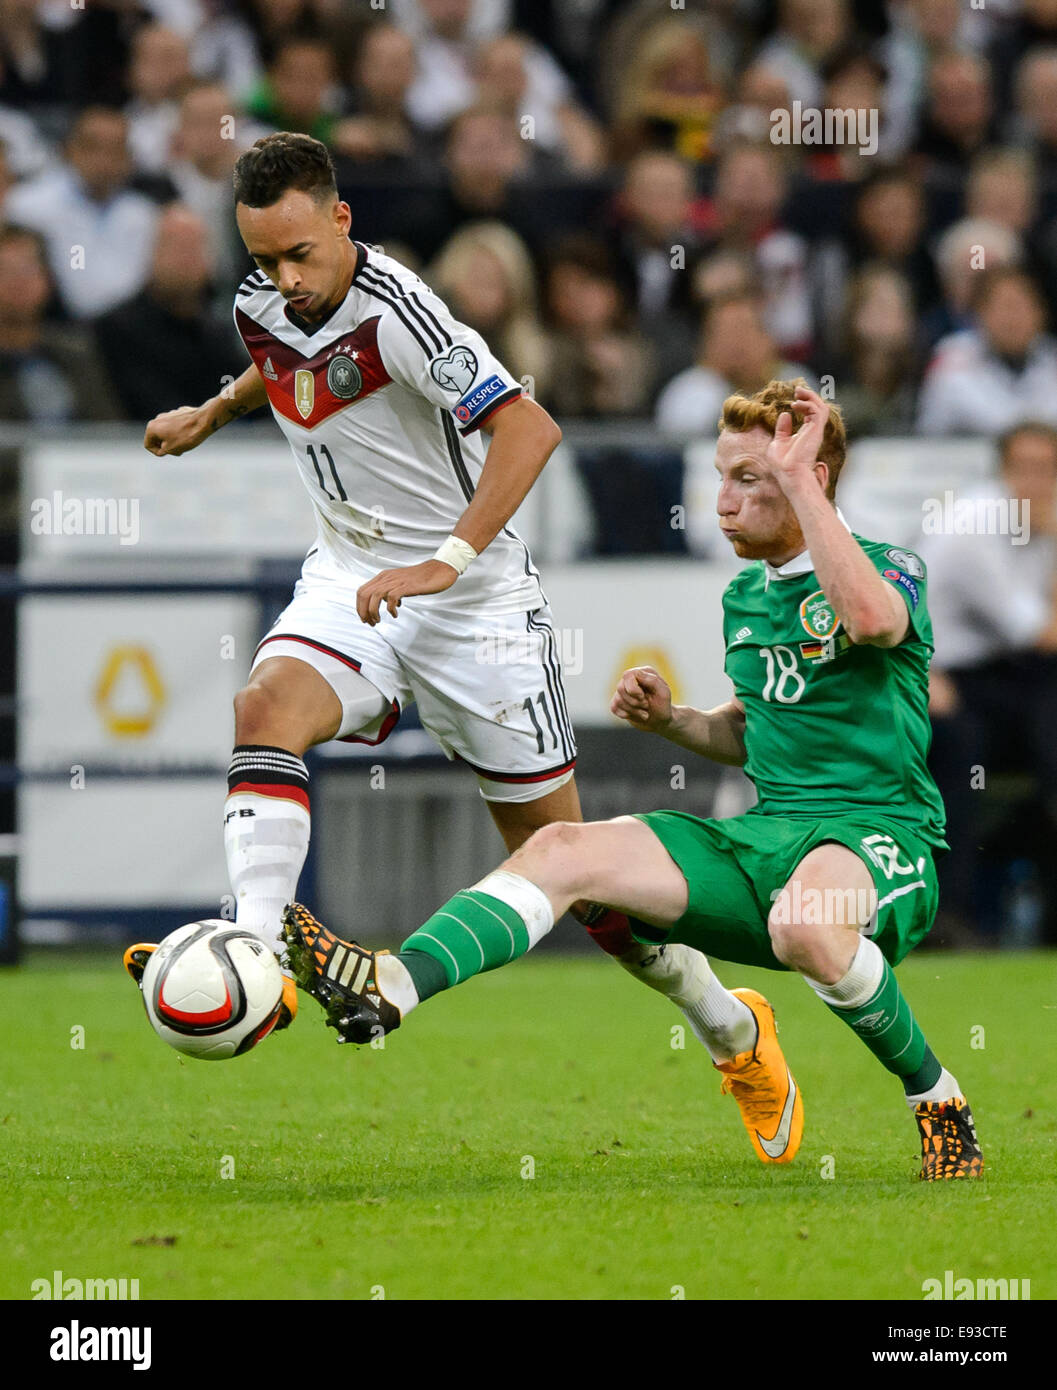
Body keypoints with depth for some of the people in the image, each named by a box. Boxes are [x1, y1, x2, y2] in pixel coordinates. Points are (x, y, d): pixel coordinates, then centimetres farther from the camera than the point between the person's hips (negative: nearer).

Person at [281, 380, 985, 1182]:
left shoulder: (891, 568, -7)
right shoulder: (745, 597, 17)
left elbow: (873, 618, -35)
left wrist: (797, 480, -28)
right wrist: (671, 721, 11)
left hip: (882, 837, -7)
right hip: (768, 833, 7)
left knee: (805, 925, -40)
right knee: (565, 853, -14)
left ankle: (937, 1097, -16)